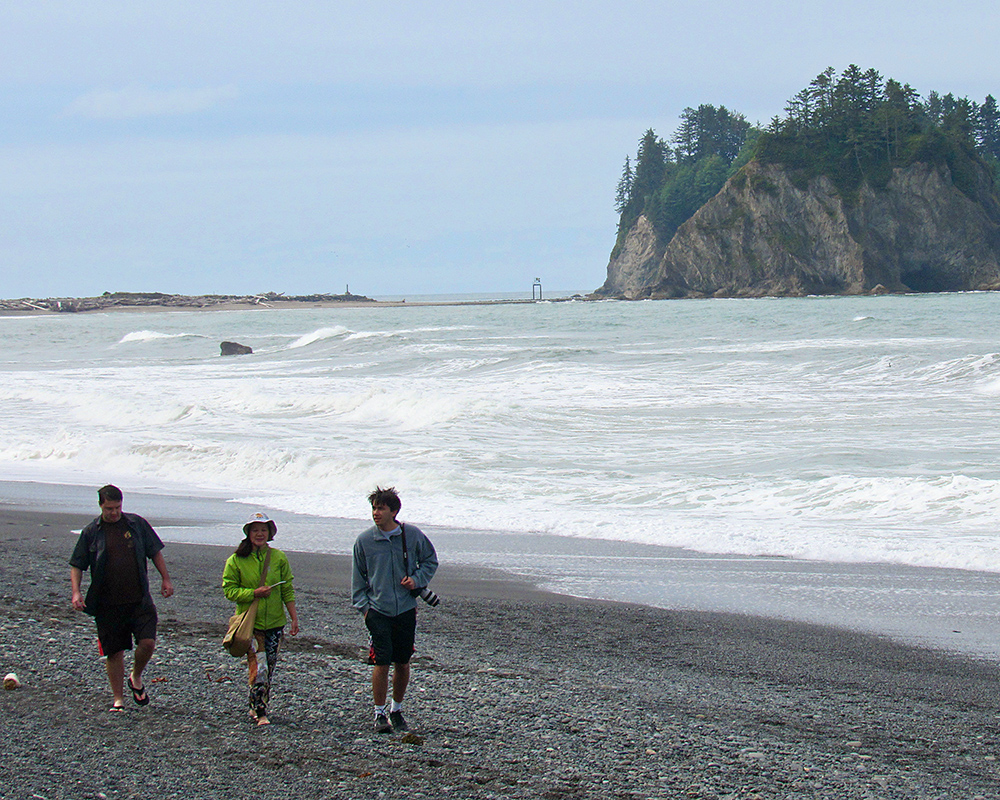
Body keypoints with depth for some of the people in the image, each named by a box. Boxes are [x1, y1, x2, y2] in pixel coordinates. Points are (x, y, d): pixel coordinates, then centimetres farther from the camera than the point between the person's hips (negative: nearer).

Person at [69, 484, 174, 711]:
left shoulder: (137, 524, 4)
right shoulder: (91, 532, 2)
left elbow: (155, 553, 13)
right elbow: (76, 565, 7)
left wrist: (165, 579, 7)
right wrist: (76, 592, -6)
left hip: (139, 599, 0)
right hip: (108, 604, 0)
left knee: (147, 642, -12)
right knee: (114, 652, 4)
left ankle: (136, 677, 18)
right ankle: (118, 699, 16)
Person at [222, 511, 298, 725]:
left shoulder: (278, 558, 4)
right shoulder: (236, 560, -2)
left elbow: (287, 591, 7)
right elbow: (229, 590, -2)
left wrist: (294, 618, 3)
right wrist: (254, 593, -15)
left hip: (275, 622, 3)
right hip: (249, 622, -3)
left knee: (269, 667, 8)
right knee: (258, 668, -11)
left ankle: (257, 707, 22)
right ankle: (260, 712, -6)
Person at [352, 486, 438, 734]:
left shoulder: (413, 535, -2)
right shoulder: (365, 541, -2)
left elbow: (430, 561, 13)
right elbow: (358, 576, 8)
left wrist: (417, 579, -4)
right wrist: (363, 606, 0)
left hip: (406, 609, 1)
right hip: (378, 611, -1)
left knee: (403, 663, 9)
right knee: (382, 663, -7)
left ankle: (397, 710, 27)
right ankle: (380, 713, 5)